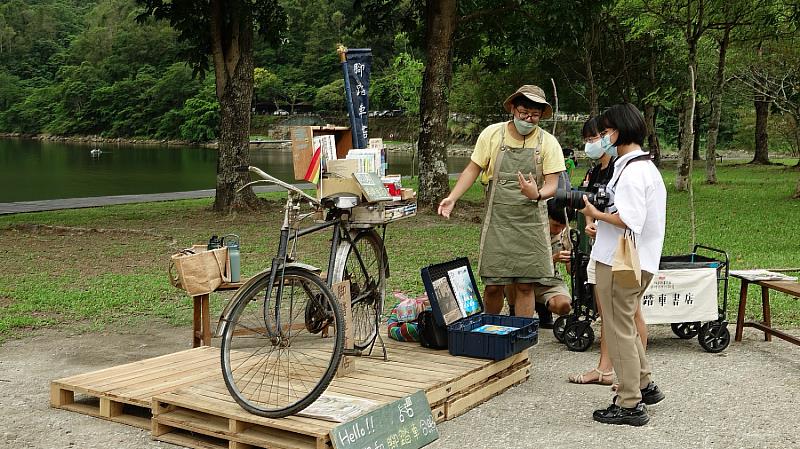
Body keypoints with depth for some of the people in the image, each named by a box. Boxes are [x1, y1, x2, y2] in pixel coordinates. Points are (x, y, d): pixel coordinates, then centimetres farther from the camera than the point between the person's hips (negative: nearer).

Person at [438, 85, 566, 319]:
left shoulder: (548, 142, -1)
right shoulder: (492, 134, 0)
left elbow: (552, 184, -4)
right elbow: (473, 169, 5)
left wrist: (537, 194, -26)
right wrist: (452, 198, -6)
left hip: (531, 223, 0)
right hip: (497, 222, 0)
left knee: (525, 286, 2)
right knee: (492, 285, 2)